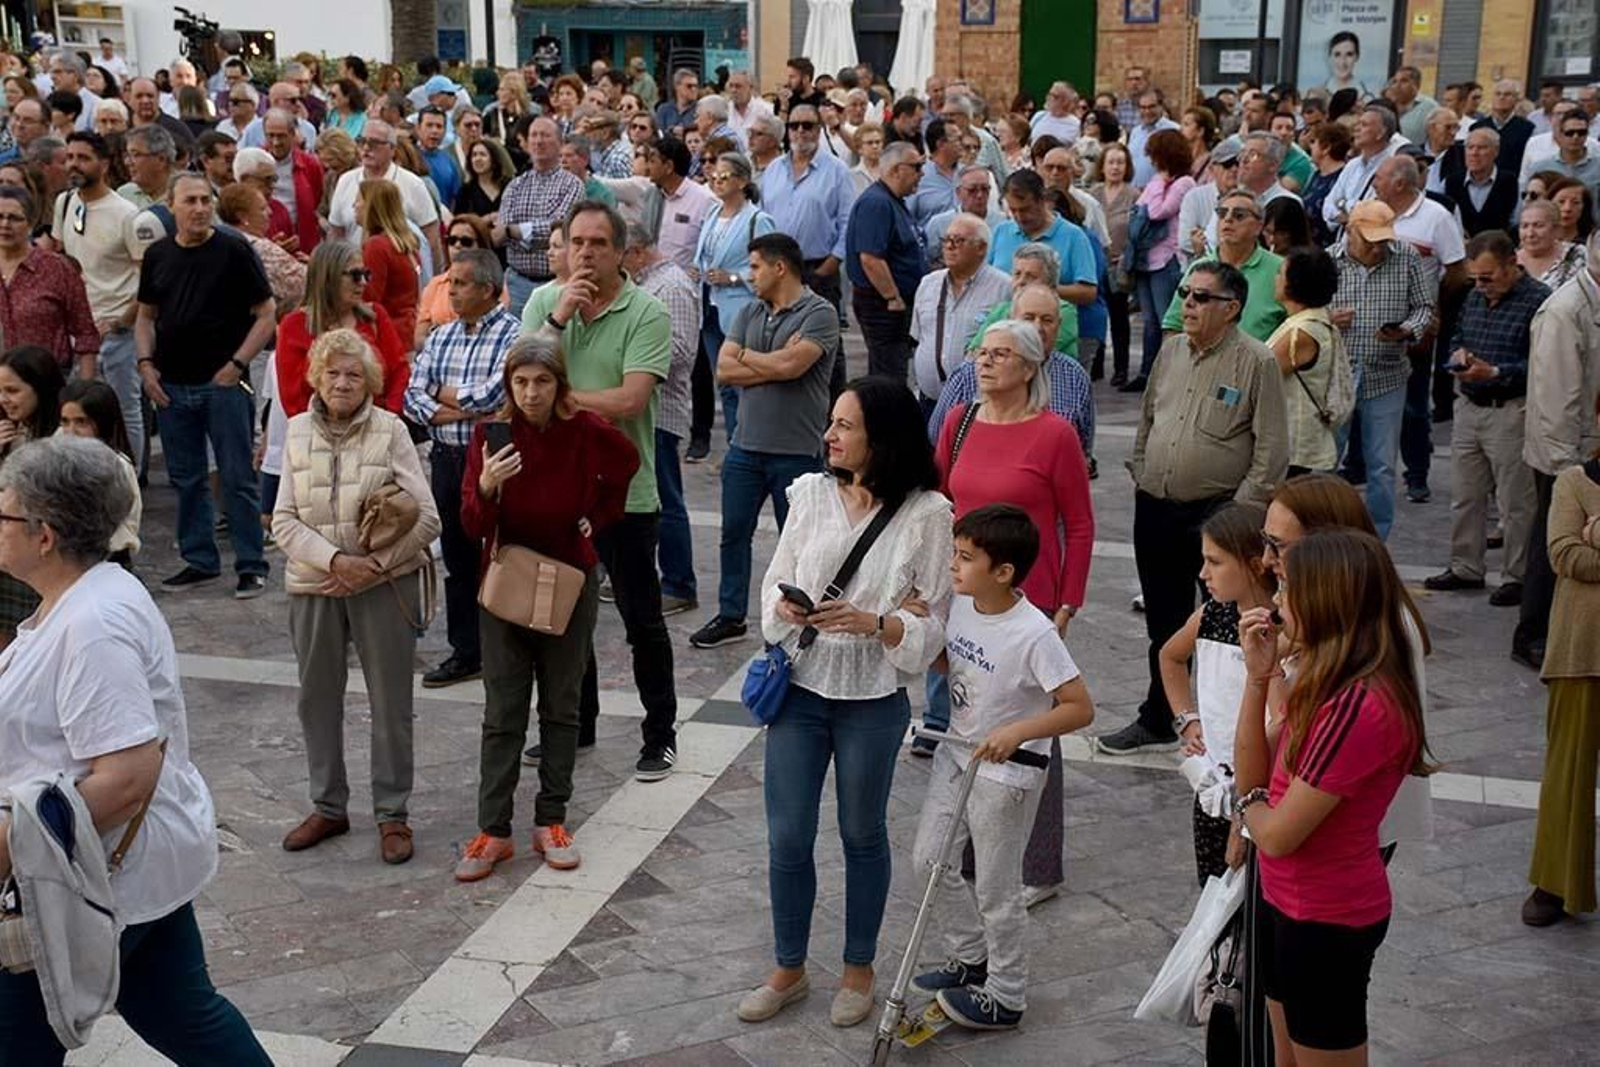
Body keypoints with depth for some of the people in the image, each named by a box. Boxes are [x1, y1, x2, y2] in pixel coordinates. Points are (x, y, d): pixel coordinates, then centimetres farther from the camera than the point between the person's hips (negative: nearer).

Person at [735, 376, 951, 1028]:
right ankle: (789, 968, 28)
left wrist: (872, 622, -24)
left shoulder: (926, 513, -11)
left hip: (872, 699, -3)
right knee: (787, 837, 8)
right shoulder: (811, 492, -1)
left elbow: (931, 624, -8)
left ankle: (858, 969, 34)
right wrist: (786, 608, -15)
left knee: (863, 834, 15)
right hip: (800, 687, 3)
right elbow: (776, 582, 7)